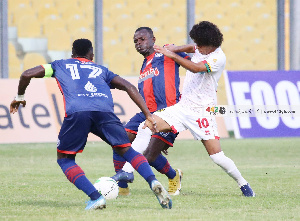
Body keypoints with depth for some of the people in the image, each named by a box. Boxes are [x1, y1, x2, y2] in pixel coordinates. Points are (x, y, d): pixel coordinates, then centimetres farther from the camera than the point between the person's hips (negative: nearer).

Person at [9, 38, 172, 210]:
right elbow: (129, 87, 24)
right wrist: (148, 114, 21)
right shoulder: (101, 70, 36)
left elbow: (27, 74, 29)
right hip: (104, 110, 2)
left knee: (64, 159, 15)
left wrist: (20, 96, 46)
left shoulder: (59, 65, 35)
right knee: (126, 150, 17)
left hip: (76, 111, -2)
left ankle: (95, 197, -4)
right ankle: (153, 181, -9)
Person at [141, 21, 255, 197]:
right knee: (148, 124, -11)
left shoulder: (218, 58, -16)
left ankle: (243, 184, 12)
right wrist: (176, 49, 11)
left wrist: (172, 55, -24)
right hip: (182, 107, 7)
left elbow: (196, 68, -30)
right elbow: (191, 48, 31)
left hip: (202, 112, -7)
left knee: (217, 156, -11)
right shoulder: (202, 48, 6)